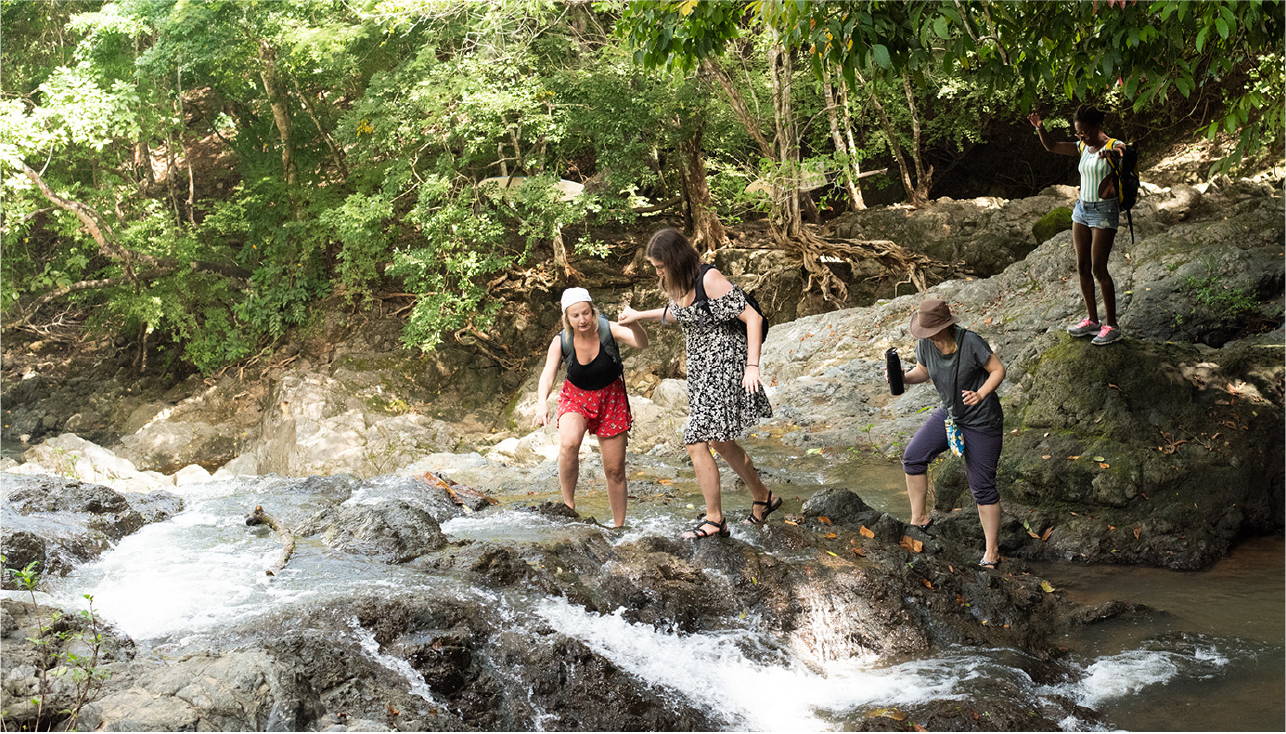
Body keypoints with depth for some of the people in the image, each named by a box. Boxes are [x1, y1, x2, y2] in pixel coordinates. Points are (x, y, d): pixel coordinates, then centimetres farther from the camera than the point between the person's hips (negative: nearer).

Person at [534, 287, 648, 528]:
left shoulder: (607, 329, -22)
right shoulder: (561, 342, -19)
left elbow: (641, 343, -35)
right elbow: (548, 373, -31)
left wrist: (633, 324, -58)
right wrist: (542, 402, -51)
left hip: (611, 398, 0)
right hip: (576, 397, 0)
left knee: (615, 470, 4)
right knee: (568, 444, -32)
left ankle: (619, 525, 20)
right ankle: (568, 504, -17)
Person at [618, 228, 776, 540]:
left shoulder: (710, 280, -20)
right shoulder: (680, 284, 5)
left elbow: (753, 318, -20)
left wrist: (752, 366, -24)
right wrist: (640, 315, 29)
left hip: (724, 366, -9)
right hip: (701, 369, 9)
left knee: (697, 443, -10)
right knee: (720, 442, 17)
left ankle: (714, 520, 0)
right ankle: (763, 498, 34)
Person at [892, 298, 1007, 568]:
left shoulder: (970, 342, -26)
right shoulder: (925, 344, -10)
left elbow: (998, 370, -16)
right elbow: (922, 372, 7)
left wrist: (981, 394, -32)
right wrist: (904, 378, -14)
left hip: (982, 422, -6)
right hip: (949, 414, 6)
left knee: (982, 487, 0)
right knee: (912, 456, -8)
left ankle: (992, 553, 13)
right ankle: (919, 519, 9)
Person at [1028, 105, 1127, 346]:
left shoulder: (1113, 146, -12)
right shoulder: (1083, 147, 8)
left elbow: (1121, 152, -35)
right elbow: (1051, 147, 11)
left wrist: (1111, 152, -57)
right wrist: (1039, 127, -7)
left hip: (1104, 212, -7)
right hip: (1082, 209, 7)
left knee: (1098, 270, -8)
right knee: (1082, 267, 8)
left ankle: (1112, 325, 0)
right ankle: (1092, 319, 18)